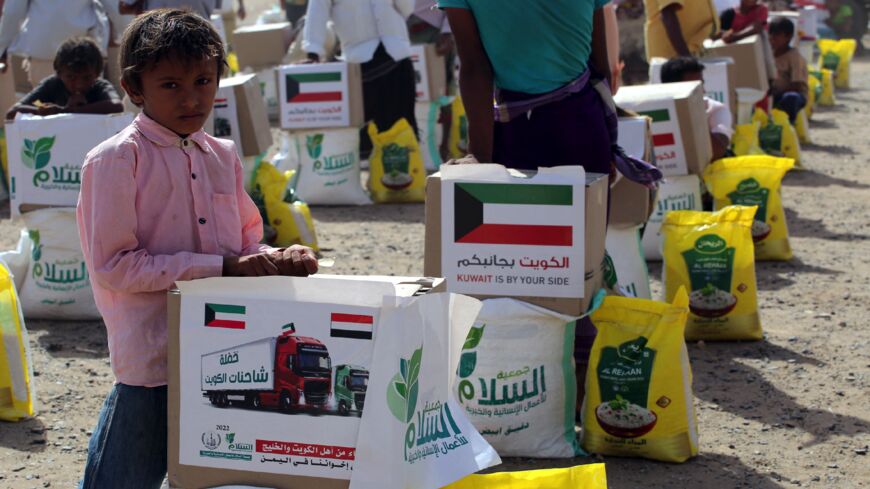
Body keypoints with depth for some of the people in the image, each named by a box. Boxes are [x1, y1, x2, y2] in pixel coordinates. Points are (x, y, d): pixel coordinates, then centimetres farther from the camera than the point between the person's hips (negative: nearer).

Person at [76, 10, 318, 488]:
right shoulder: (116, 159, -9)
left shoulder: (222, 156, 10)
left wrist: (278, 259, -7)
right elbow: (113, 265, -16)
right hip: (151, 356, -6)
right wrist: (219, 266, -19)